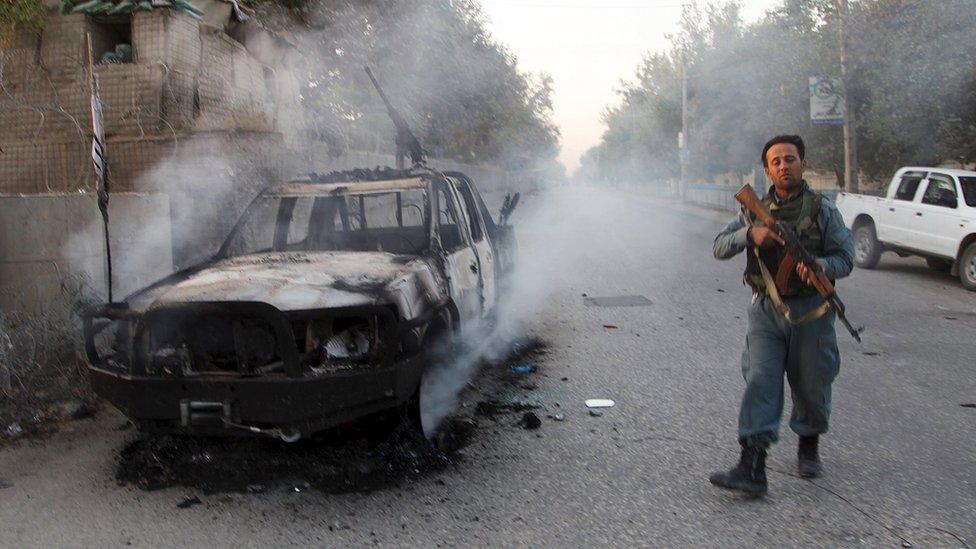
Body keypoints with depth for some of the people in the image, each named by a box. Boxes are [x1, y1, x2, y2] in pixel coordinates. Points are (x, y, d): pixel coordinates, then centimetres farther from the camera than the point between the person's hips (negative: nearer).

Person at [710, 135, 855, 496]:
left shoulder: (823, 211, 1)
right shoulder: (755, 211, 8)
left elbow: (846, 257, 0)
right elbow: (720, 247, 1)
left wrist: (821, 266, -23)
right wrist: (750, 234, -19)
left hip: (811, 311, -1)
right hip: (766, 310, 1)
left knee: (811, 386, 11)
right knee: (760, 383, -8)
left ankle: (809, 446, 39)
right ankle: (751, 469, -11)